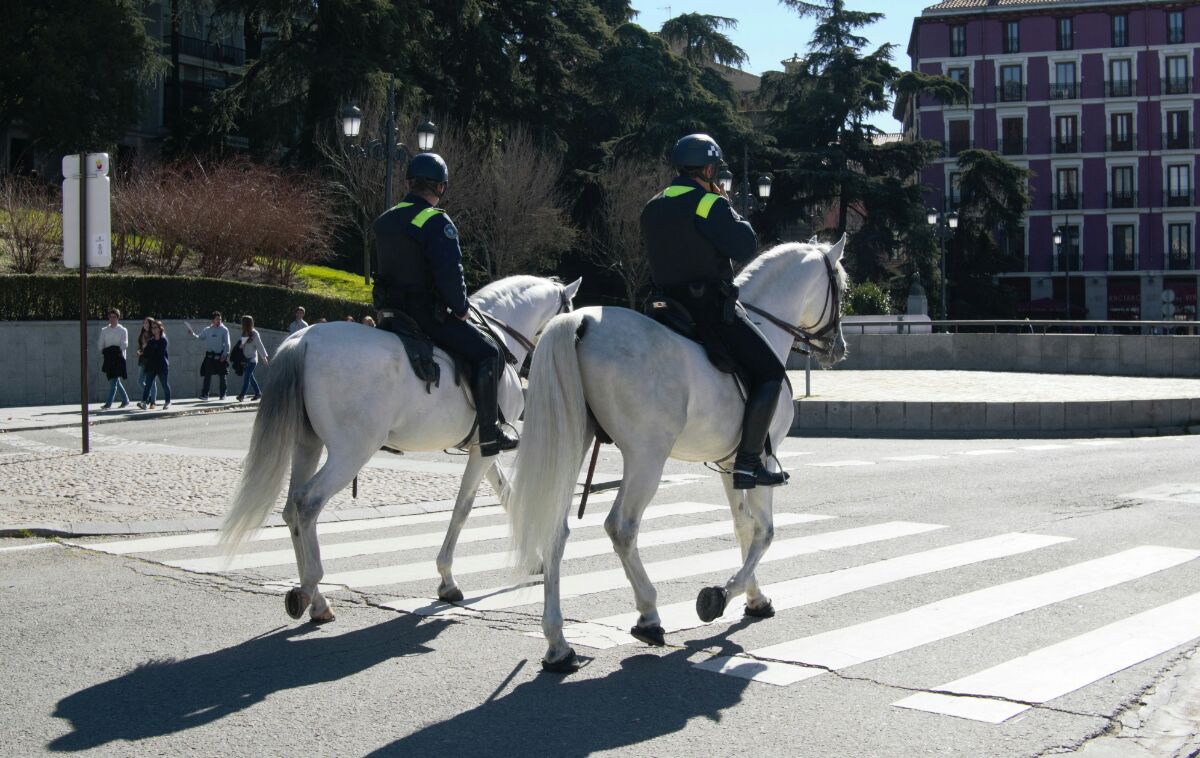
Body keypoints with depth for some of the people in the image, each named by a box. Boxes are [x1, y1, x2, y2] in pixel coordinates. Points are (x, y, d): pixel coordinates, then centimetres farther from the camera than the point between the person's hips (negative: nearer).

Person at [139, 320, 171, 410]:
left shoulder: (163, 340, -4)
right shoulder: (150, 341, 10)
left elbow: (160, 352, -11)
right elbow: (145, 354, 7)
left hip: (162, 366, -4)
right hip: (151, 367, 4)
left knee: (165, 385, 5)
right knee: (148, 384, -6)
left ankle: (167, 402, 18)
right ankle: (144, 402, -12)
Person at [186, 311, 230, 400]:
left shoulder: (224, 329, 0)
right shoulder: (207, 330, 9)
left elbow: (227, 343, -3)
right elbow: (200, 338, 19)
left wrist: (225, 354, -10)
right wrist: (193, 334, 3)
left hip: (220, 356, -2)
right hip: (210, 355, 2)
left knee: (222, 376, 4)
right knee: (207, 375, -3)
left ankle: (223, 394, 13)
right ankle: (204, 394, -2)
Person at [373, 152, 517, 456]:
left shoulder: (384, 221, 10)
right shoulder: (437, 222, -15)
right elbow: (450, 274, -22)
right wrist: (460, 308, -8)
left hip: (391, 313, 8)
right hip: (427, 314, -8)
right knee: (486, 354, -1)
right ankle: (489, 434, -5)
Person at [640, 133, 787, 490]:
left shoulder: (652, 207, 14)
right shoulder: (708, 204, -12)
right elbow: (745, 246, -13)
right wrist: (729, 208, 0)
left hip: (668, 304, 9)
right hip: (710, 307, -8)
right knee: (769, 371, -3)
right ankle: (748, 463, -11)